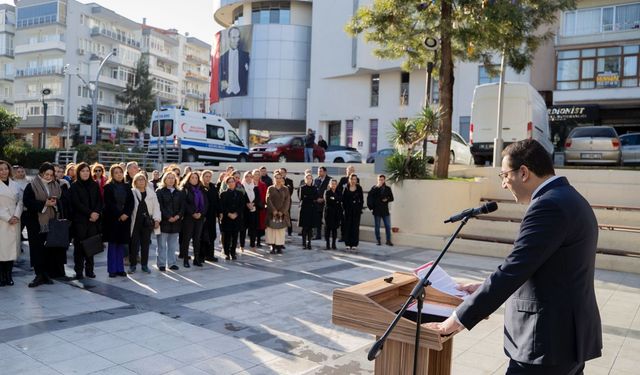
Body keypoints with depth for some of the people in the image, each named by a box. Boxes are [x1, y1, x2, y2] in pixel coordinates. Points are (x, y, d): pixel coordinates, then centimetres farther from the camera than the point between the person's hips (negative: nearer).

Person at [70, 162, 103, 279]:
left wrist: (96, 213, -8)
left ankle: (89, 270, 8)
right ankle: (79, 271, 4)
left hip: (93, 220, 3)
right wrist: (90, 213, -14)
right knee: (79, 245, -1)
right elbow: (76, 203, -7)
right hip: (79, 220, -3)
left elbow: (99, 201, 9)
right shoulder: (74, 186, 2)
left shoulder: (95, 185, 12)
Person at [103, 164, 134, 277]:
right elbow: (109, 204, -9)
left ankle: (120, 268, 12)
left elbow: (131, 202, 4)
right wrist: (119, 215, -13)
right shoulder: (108, 187, -1)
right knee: (112, 244, 0)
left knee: (121, 244, 6)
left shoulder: (126, 187, 10)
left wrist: (126, 214, -10)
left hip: (125, 219, 4)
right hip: (111, 219, -3)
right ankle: (112, 269, 6)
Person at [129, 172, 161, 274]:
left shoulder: (151, 193, 7)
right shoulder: (132, 192, -2)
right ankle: (132, 265, 15)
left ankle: (144, 265, 19)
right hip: (135, 222, -3)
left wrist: (157, 219, 0)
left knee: (145, 244, 9)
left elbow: (156, 207, 7)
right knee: (134, 244, 2)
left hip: (147, 222, 3)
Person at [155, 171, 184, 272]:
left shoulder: (179, 193, 13)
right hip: (163, 221, -4)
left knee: (173, 245, 9)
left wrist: (178, 216, -9)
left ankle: (171, 263, 16)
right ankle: (161, 264, 5)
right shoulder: (159, 192, -1)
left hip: (176, 221, 4)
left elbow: (182, 206, 8)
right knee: (162, 244, -1)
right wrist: (168, 217, -16)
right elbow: (160, 206, -9)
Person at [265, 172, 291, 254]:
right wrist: (273, 210, -14)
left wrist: (282, 211, -11)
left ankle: (279, 247, 4)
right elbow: (268, 200, -3)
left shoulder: (285, 189, 7)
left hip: (282, 213, 1)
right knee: (272, 229, -3)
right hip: (272, 213, 0)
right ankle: (273, 247, 2)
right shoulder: (270, 188, 6)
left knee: (281, 230, -1)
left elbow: (287, 201, 0)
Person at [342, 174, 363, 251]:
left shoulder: (359, 188, 4)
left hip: (356, 210, 0)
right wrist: (344, 207, -4)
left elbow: (362, 200, 5)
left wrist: (360, 208, -3)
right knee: (348, 226, 1)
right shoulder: (346, 188, 4)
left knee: (355, 226, 1)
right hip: (348, 210, 0)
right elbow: (343, 199, 4)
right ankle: (348, 243, 7)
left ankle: (354, 244, 6)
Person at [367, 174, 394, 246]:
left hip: (385, 210, 2)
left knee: (388, 226, 1)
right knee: (377, 226, 5)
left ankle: (388, 240, 9)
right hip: (377, 210, -2)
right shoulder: (374, 188, 0)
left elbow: (391, 198, 9)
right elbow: (369, 197, -12)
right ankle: (378, 240, 14)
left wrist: (387, 199, -7)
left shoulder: (388, 189, 8)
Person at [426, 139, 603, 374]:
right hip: (569, 333, 10)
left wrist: (459, 319, -17)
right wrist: (486, 289, 15)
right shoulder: (567, 197, 12)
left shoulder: (549, 205, -20)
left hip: (550, 340, -10)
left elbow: (512, 270, -23)